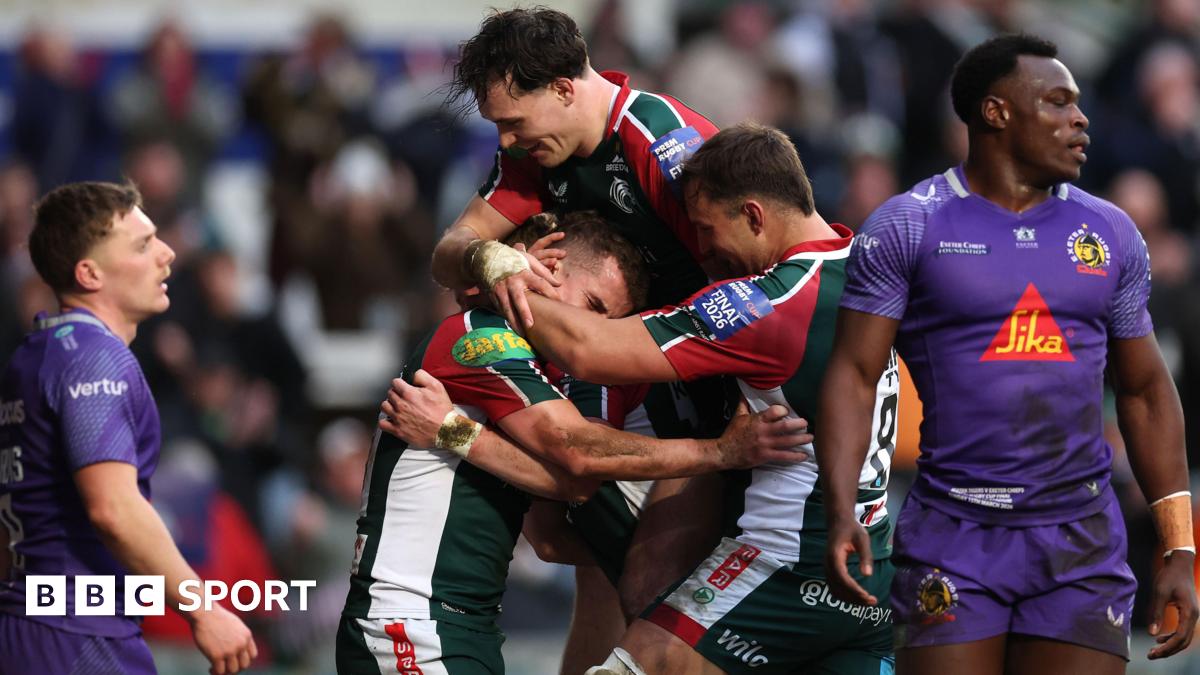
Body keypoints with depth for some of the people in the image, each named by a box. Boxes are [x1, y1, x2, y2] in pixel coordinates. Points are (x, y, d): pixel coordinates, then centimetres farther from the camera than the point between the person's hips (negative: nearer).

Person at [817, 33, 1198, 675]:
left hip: (1082, 546, 3)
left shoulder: (1110, 235, 11)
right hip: (954, 537, -3)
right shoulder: (906, 227, -1)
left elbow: (1145, 392, 16)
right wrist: (841, 514, -19)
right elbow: (853, 376, -5)